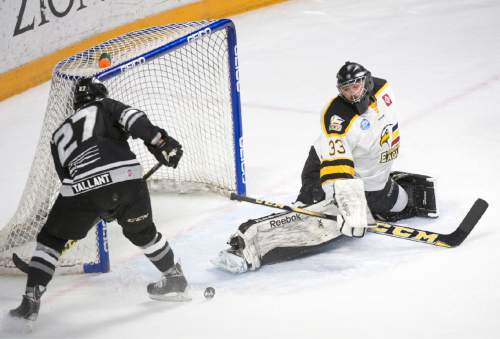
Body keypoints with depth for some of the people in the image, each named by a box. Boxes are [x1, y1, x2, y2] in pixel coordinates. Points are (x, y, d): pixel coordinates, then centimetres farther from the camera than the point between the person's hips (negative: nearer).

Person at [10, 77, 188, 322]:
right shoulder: (105, 107, 24)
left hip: (81, 185, 1)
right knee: (142, 231, 26)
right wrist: (159, 140, -4)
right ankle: (174, 278, 38)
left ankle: (31, 299, 11)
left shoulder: (59, 134, 33)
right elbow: (132, 118, 2)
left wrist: (102, 209, 40)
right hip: (126, 176, 0)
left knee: (50, 239, 18)